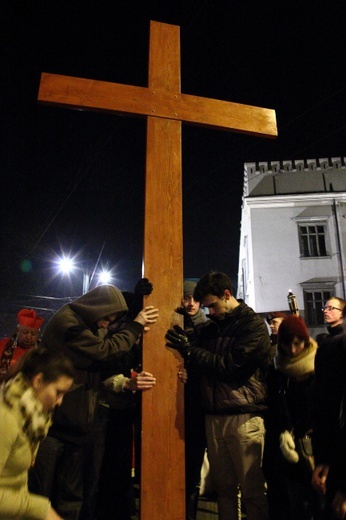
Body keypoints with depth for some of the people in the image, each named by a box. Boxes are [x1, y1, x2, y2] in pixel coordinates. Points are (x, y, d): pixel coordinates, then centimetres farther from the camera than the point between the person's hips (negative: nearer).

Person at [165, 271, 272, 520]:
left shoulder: (253, 325, -5)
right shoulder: (211, 328, 15)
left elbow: (231, 366, -15)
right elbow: (201, 364, 16)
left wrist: (189, 349, -14)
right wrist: (183, 342, -3)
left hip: (244, 416, -5)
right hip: (214, 416, 6)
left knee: (253, 491, 2)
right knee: (223, 487, 12)